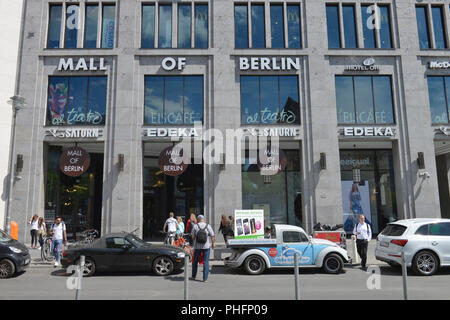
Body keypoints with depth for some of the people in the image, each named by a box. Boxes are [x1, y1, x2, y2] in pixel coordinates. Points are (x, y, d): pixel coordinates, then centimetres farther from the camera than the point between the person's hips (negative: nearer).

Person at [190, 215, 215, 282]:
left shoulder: (195, 226, -6)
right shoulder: (208, 226, -7)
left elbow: (193, 237, -7)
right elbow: (212, 236, -6)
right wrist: (212, 244, 9)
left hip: (197, 246, 1)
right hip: (206, 246, -1)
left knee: (195, 261, 17)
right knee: (206, 262, 6)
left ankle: (193, 276, 28)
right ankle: (205, 278, 6)